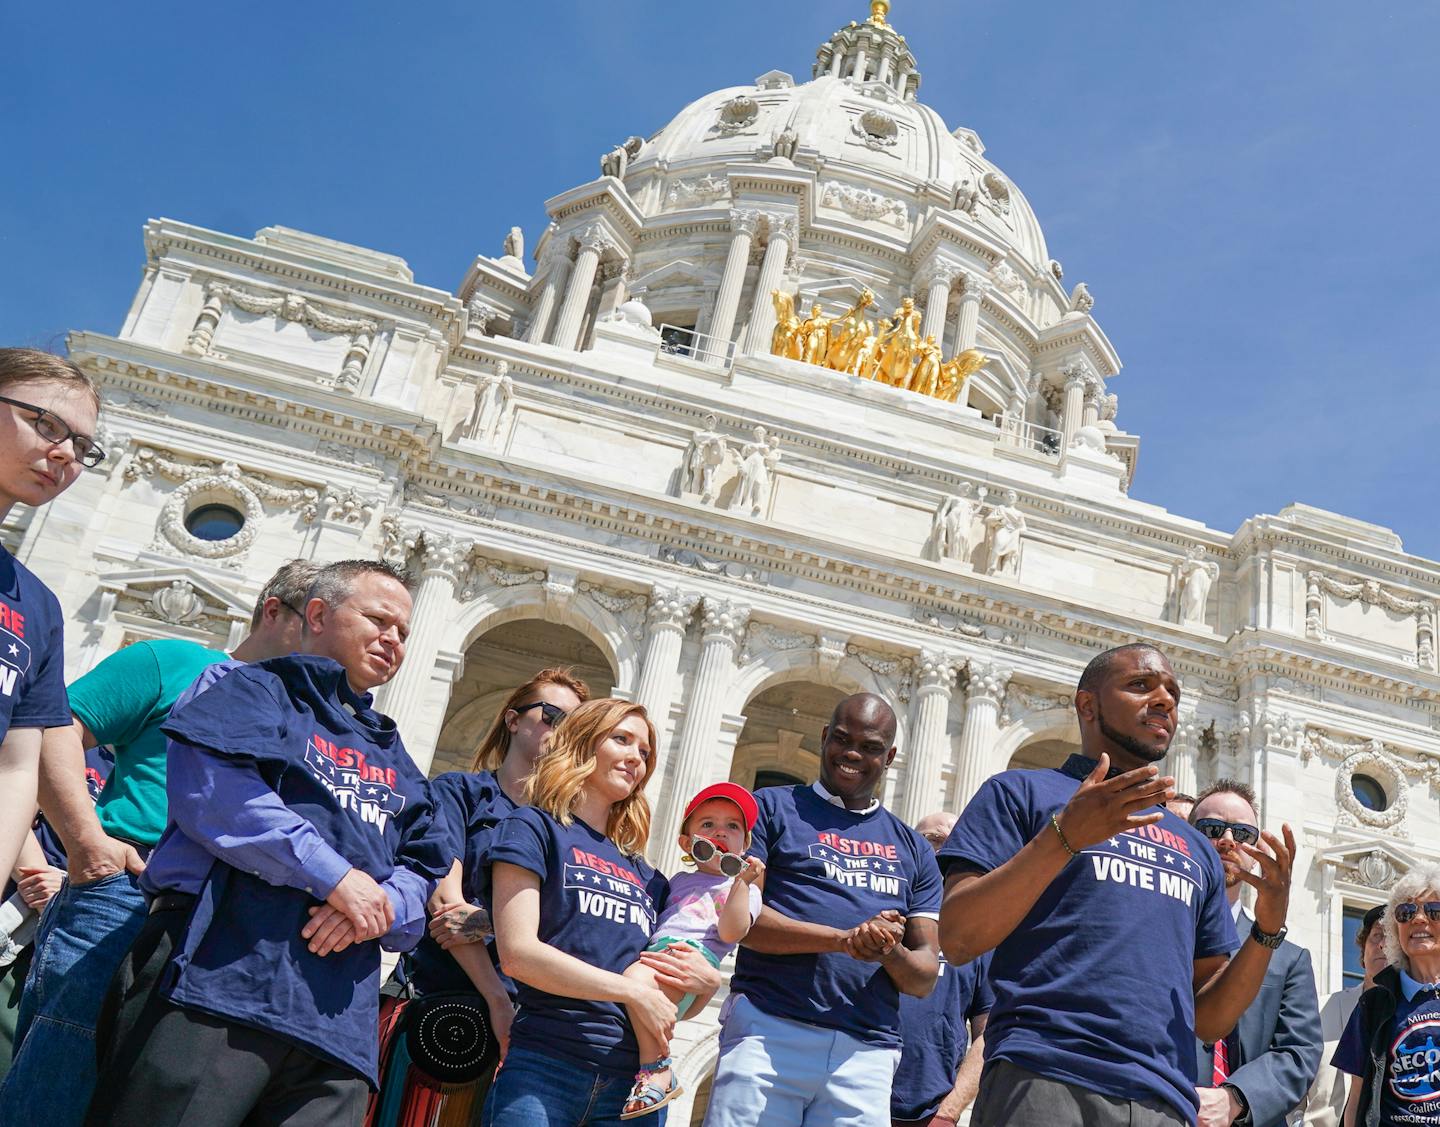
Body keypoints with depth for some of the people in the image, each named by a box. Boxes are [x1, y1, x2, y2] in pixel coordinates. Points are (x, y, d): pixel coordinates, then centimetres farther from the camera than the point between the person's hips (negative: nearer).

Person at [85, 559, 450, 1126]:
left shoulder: (392, 755, 29)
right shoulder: (258, 688, 11)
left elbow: (424, 869, 19)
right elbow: (208, 784, -10)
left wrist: (378, 907, -6)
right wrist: (335, 875, -14)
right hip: (218, 973, -5)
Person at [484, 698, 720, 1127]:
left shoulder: (645, 876, 19)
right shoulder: (535, 827, 3)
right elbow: (517, 952, -11)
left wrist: (706, 980, 0)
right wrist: (632, 990, -10)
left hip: (634, 1079, 6)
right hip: (542, 1067, -5)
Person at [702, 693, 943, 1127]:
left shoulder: (914, 850, 20)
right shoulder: (773, 808, 10)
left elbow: (924, 977, 15)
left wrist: (891, 952, -9)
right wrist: (844, 940, -13)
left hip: (868, 1054, 3)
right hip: (769, 1030, -3)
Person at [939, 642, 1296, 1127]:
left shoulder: (1197, 849, 21)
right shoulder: (1022, 792, 6)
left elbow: (1211, 1019, 17)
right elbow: (957, 940, -7)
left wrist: (1268, 929, 1)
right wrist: (1065, 835, -15)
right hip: (1041, 1082, -4)